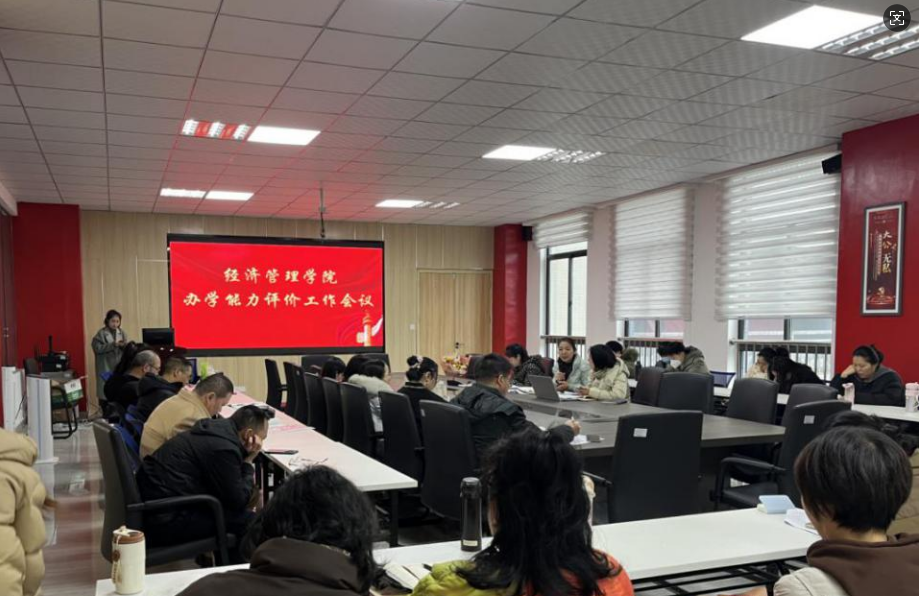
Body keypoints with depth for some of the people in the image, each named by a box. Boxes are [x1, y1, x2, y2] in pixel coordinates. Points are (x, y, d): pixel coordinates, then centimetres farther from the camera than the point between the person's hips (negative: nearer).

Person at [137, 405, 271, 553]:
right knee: (246, 519, -12)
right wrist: (249, 463, -3)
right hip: (165, 521, -10)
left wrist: (246, 458, 3)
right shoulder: (224, 448, -21)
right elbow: (237, 501, -12)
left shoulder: (217, 427, 8)